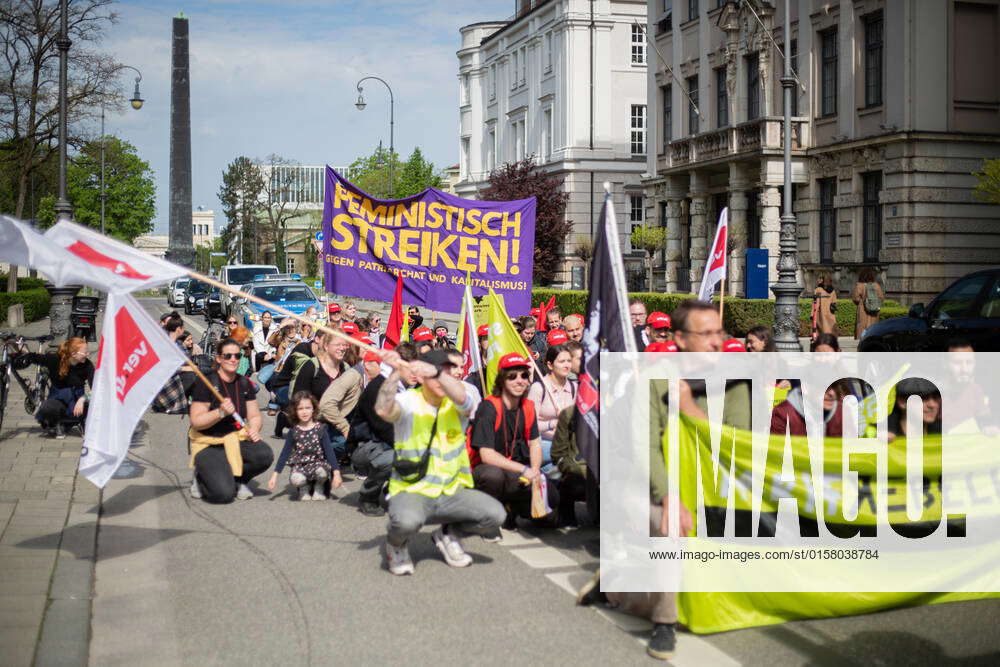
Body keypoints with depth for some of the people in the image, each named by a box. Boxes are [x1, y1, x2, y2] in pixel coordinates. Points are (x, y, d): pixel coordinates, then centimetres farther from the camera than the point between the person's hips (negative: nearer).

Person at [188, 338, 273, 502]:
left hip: (237, 439, 5)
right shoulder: (206, 383, -12)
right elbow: (196, 422, -15)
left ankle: (237, 479, 5)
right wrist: (221, 412, -31)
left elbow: (254, 416, 11)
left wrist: (254, 429, -12)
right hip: (209, 444, -5)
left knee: (265, 455, -26)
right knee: (224, 494, -26)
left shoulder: (244, 384, 5)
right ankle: (201, 478, 11)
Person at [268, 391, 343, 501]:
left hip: (318, 463, 0)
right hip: (300, 465, 0)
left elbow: (329, 451, -5)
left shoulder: (320, 429, -3)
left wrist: (336, 473, -14)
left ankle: (318, 487, 2)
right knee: (295, 479, -33)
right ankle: (304, 488, 5)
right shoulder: (293, 432, 0)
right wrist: (275, 475, -2)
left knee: (322, 472, -35)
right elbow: (284, 454, 4)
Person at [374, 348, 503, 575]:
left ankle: (449, 534, 13)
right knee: (407, 521, -37)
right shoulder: (408, 401, -5)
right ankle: (396, 544, 3)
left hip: (453, 491, 4)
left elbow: (461, 397, -25)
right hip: (411, 490, -4)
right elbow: (383, 410, -28)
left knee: (495, 514, -19)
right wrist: (395, 373, -38)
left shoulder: (457, 405, 1)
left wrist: (437, 372, -43)